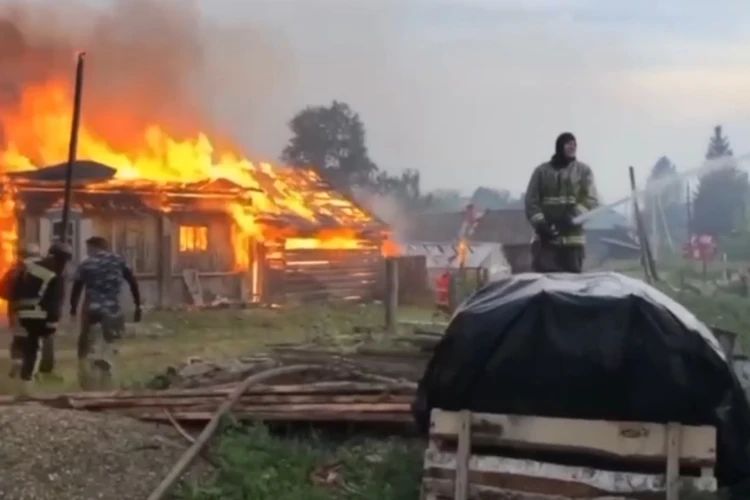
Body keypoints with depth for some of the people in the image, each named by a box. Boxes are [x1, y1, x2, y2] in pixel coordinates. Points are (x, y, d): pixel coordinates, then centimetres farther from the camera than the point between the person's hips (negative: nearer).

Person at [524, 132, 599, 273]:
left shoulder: (583, 170, 8)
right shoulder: (541, 171, 9)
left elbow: (591, 201, -1)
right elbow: (531, 200, 5)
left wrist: (574, 217, -19)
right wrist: (540, 222, -12)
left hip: (572, 239, 0)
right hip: (545, 238, 0)